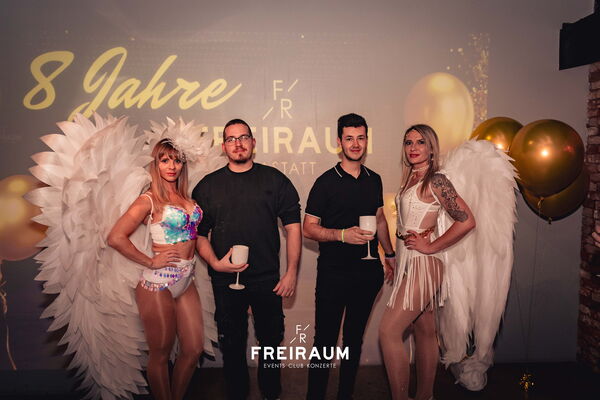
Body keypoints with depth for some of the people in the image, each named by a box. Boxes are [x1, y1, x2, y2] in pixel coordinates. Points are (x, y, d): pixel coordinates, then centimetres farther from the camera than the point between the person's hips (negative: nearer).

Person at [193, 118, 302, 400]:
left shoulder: (274, 180, 2)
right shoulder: (207, 186, 5)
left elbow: (293, 226, 1)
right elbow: (199, 234, 5)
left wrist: (291, 272, -4)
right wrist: (216, 263, -11)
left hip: (268, 280, 0)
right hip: (225, 282, 1)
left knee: (271, 340, 13)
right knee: (232, 345, 13)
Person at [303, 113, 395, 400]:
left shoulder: (374, 180, 9)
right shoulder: (326, 182, -7)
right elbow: (309, 228, -8)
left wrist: (389, 254, 17)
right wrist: (343, 234, -22)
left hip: (368, 271, 5)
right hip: (334, 272, -5)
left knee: (354, 338, 16)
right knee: (325, 341, 1)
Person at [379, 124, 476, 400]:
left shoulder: (435, 181, -13)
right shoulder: (410, 180, 12)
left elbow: (466, 221, -19)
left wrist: (431, 246, -14)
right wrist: (394, 259, 12)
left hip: (422, 263, -8)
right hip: (408, 262, 8)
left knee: (389, 331, -8)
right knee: (424, 331, 15)